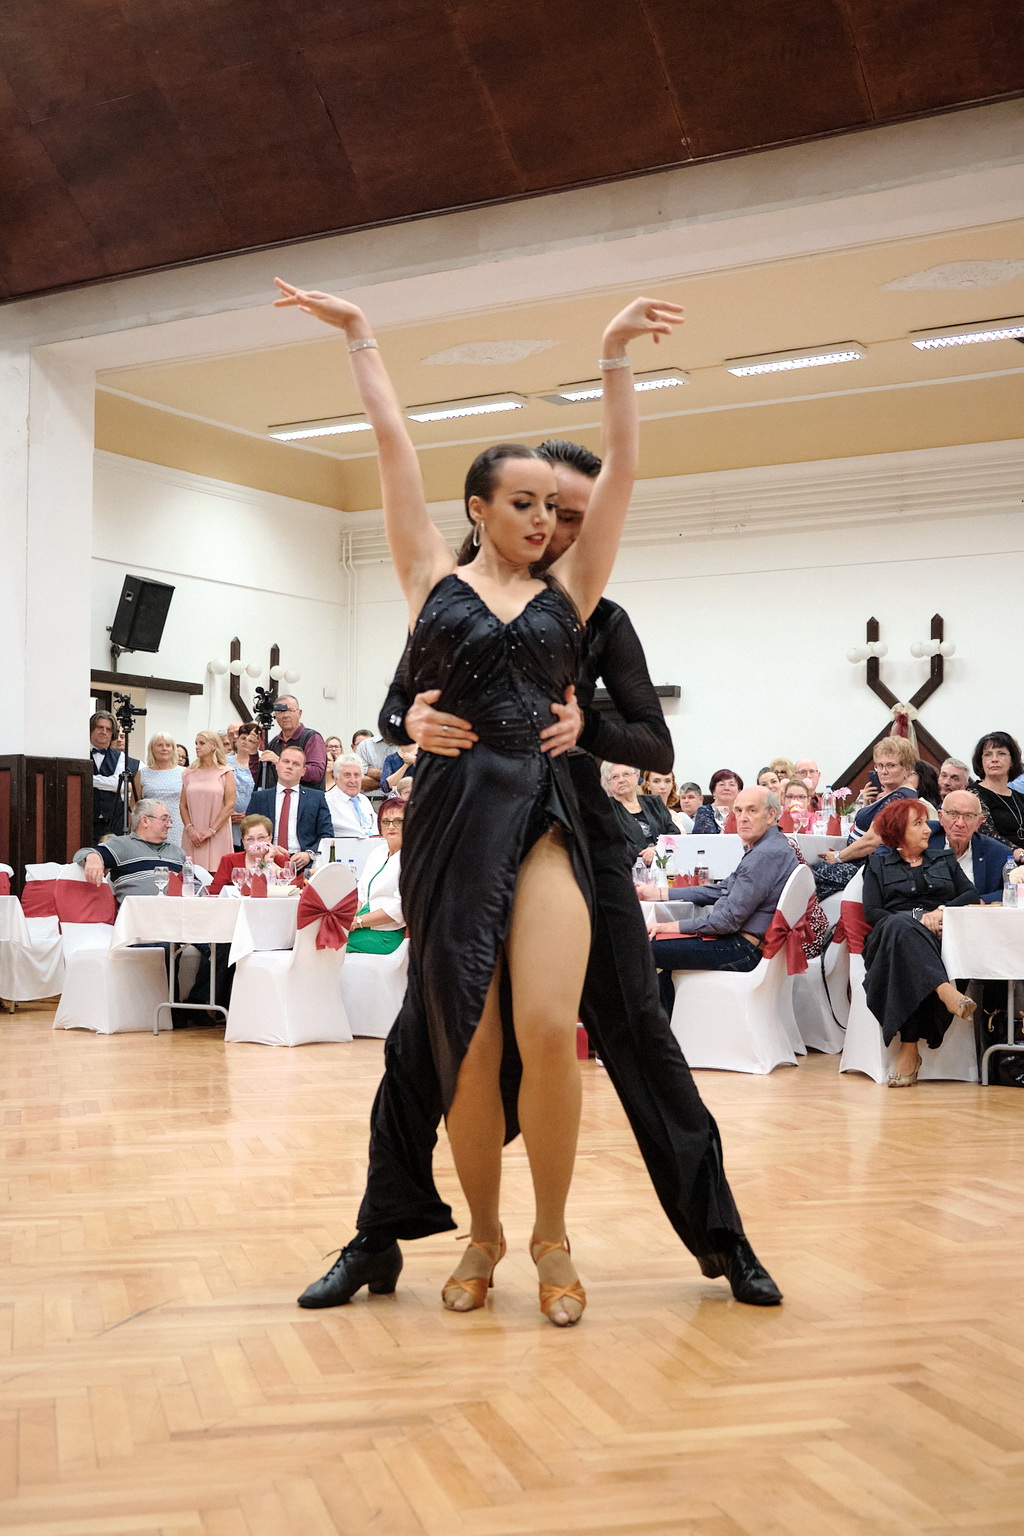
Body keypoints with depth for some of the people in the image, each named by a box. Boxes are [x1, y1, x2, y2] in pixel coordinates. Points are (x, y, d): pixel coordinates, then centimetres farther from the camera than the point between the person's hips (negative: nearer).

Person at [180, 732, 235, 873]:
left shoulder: (225, 773, 4)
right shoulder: (189, 773, 13)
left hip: (218, 834, -2)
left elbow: (230, 805, -3)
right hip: (193, 835, 2)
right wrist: (190, 828, -6)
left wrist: (212, 830, -10)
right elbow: (183, 805, 9)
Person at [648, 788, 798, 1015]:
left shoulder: (766, 855, -20)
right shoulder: (764, 848, 15)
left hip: (743, 949, -11)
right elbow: (722, 891, 19)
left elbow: (728, 919, -21)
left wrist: (669, 927, -14)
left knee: (647, 947, -10)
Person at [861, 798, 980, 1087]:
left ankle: (909, 1049, -52)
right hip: (891, 936, -1)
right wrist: (917, 918, -11)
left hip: (938, 936, 1)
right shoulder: (878, 864, 22)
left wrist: (943, 912, -10)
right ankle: (947, 994, -64)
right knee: (901, 925, -41)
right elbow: (872, 912, 6)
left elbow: (972, 895, 12)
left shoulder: (944, 859, 29)